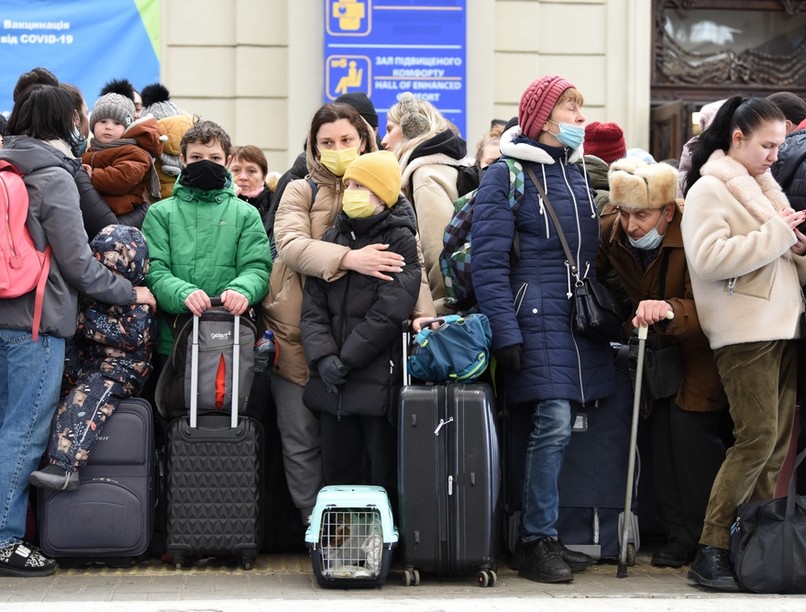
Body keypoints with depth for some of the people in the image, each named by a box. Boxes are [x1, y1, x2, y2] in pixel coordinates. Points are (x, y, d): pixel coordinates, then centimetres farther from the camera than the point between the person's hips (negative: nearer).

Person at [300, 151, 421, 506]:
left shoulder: (401, 240, -1)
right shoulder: (331, 240, 14)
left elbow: (389, 312, -11)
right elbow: (313, 307, 6)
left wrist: (346, 360, -12)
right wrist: (323, 357, -10)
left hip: (380, 380, -5)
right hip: (332, 383, 5)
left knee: (384, 477, 1)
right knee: (338, 474, 10)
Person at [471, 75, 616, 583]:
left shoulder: (581, 171, 16)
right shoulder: (507, 174, -4)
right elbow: (489, 261, -9)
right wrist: (506, 333, -15)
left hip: (583, 317, 6)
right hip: (537, 316, -6)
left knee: (556, 427, 4)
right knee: (554, 424, -13)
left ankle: (544, 536, 13)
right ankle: (536, 542, -2)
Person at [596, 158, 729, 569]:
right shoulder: (611, 232, -9)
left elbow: (707, 308, -35)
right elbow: (593, 277, 13)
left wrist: (669, 310, -53)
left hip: (701, 346, -6)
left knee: (692, 427, -15)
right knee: (661, 431, 0)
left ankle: (709, 539, -3)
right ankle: (678, 535, 9)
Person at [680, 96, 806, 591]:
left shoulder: (764, 187, 20)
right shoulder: (709, 188, -5)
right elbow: (710, 258, -20)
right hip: (744, 330, -8)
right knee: (759, 437, -14)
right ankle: (710, 552, -8)